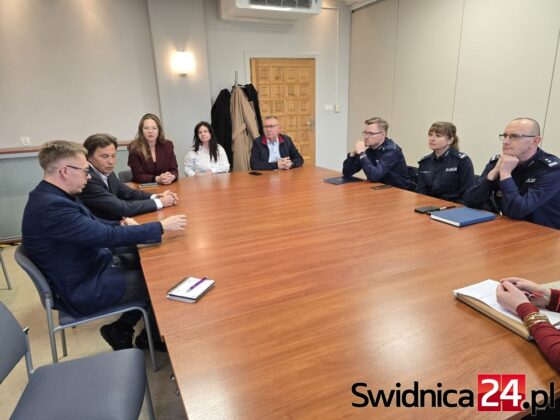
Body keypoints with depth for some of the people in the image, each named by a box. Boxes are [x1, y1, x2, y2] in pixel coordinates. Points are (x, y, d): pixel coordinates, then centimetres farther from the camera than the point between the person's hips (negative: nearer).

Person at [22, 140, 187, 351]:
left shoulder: (53, 196, 3)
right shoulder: (51, 206, -30)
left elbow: (93, 225, 13)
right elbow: (107, 236, -29)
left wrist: (122, 225, -7)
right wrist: (161, 227, -22)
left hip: (94, 265, 10)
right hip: (84, 289, -10)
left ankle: (122, 328, 19)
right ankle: (149, 339, 21)